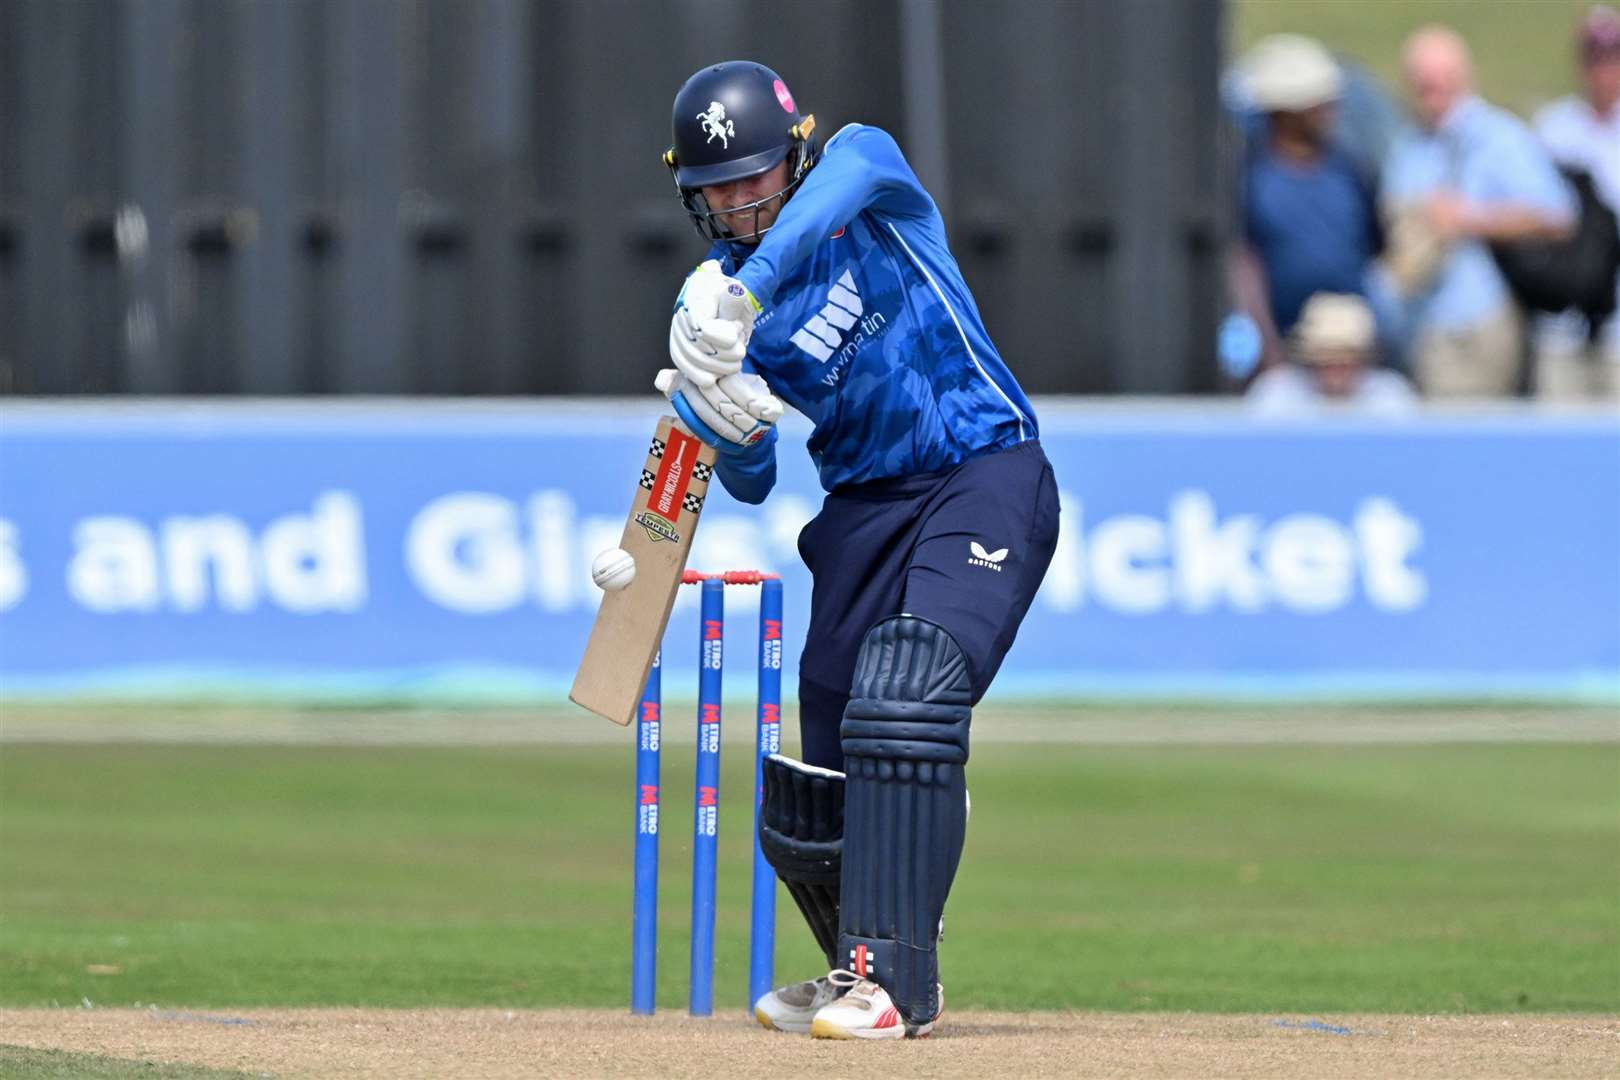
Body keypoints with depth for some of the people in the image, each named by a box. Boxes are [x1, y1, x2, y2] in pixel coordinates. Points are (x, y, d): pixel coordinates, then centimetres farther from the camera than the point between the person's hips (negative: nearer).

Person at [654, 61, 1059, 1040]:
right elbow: (750, 483, 8)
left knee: (902, 699, -27)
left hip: (985, 475, -6)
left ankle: (893, 977, -27)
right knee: (816, 793, 3)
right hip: (865, 509, 6)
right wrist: (729, 428, -17)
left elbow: (849, 173, -29)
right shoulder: (720, 305, 8)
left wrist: (742, 287, -42)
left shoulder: (867, 170, -2)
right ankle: (866, 963, 30)